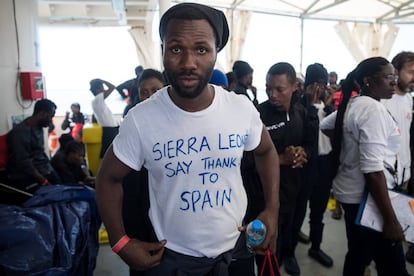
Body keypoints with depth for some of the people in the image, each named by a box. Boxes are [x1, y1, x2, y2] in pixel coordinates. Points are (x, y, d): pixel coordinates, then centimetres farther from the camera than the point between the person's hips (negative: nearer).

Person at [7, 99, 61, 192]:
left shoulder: (39, 128, 10)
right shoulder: (21, 132, -16)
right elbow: (24, 164, -21)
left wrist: (51, 169, 7)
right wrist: (44, 182, -21)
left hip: (43, 171, 8)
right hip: (26, 178, -8)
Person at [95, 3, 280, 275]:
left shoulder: (242, 108, -12)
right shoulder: (141, 119, -18)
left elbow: (267, 152, 6)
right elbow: (108, 179, -4)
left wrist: (272, 210, -2)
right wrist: (121, 243, -9)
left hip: (236, 249, 2)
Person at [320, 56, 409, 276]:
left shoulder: (352, 104, 8)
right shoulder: (373, 108, -19)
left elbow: (325, 126, 26)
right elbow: (372, 169, -25)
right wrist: (391, 220, -22)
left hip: (351, 190, 10)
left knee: (358, 256, 23)